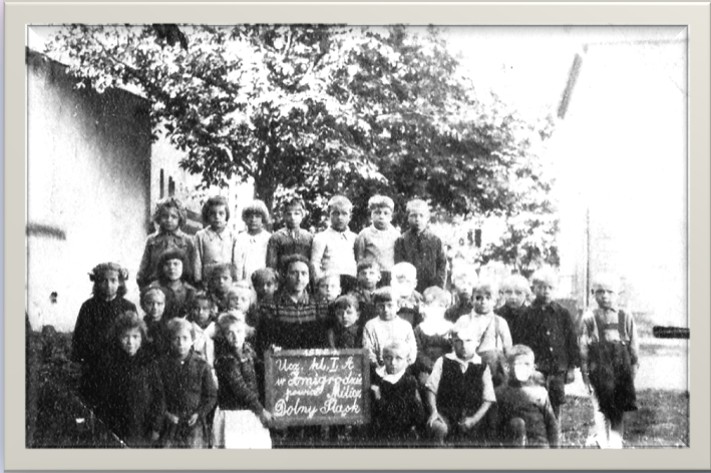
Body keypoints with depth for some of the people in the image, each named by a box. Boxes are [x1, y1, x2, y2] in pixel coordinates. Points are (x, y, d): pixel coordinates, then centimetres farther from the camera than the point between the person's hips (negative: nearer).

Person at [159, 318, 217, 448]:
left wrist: (199, 414, -7)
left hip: (194, 424, -1)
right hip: (170, 426, 1)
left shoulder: (201, 366, 1)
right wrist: (165, 413, -6)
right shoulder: (163, 365, 2)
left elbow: (211, 395, 5)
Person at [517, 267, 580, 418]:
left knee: (555, 409, 6)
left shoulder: (562, 313, 7)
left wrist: (572, 367, 4)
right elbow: (523, 343, 4)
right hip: (537, 370, -2)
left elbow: (572, 340, 8)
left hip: (559, 371, 2)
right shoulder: (528, 314, 3)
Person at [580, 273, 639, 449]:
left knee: (618, 413, 3)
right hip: (598, 371, -1)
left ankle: (616, 444, 6)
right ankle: (603, 443, 5)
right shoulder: (589, 318, 3)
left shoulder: (626, 317, 4)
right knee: (601, 411, 1)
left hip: (621, 369, 1)